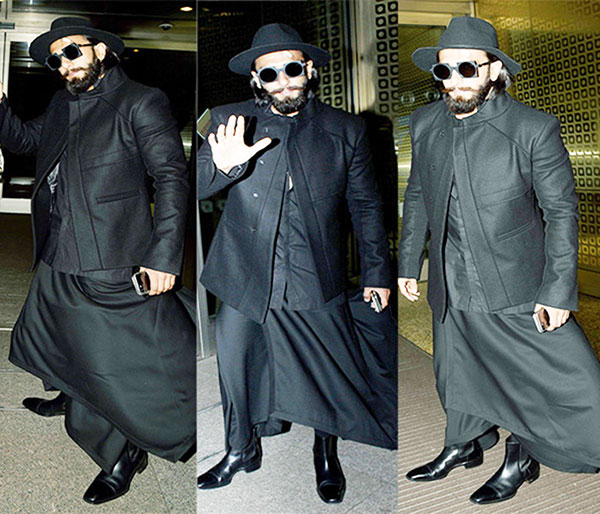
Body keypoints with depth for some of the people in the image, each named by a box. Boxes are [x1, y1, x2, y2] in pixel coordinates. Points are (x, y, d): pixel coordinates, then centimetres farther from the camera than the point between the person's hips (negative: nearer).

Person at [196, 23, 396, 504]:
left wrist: (376, 271, 6)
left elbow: (366, 205, 6)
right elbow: (193, 188, -7)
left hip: (316, 282, 0)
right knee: (236, 366, 15)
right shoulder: (232, 121, -2)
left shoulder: (345, 130, 0)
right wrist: (223, 165, -29)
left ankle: (326, 452, 41)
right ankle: (241, 450, 43)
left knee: (329, 371, 10)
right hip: (245, 277, 1)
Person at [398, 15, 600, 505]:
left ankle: (522, 455, 30)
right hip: (452, 290, 4)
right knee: (456, 375, 20)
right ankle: (465, 445, 49)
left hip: (518, 288, -3)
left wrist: (558, 291, -11)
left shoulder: (534, 128, -12)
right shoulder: (425, 124, 2)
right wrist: (409, 263, 12)